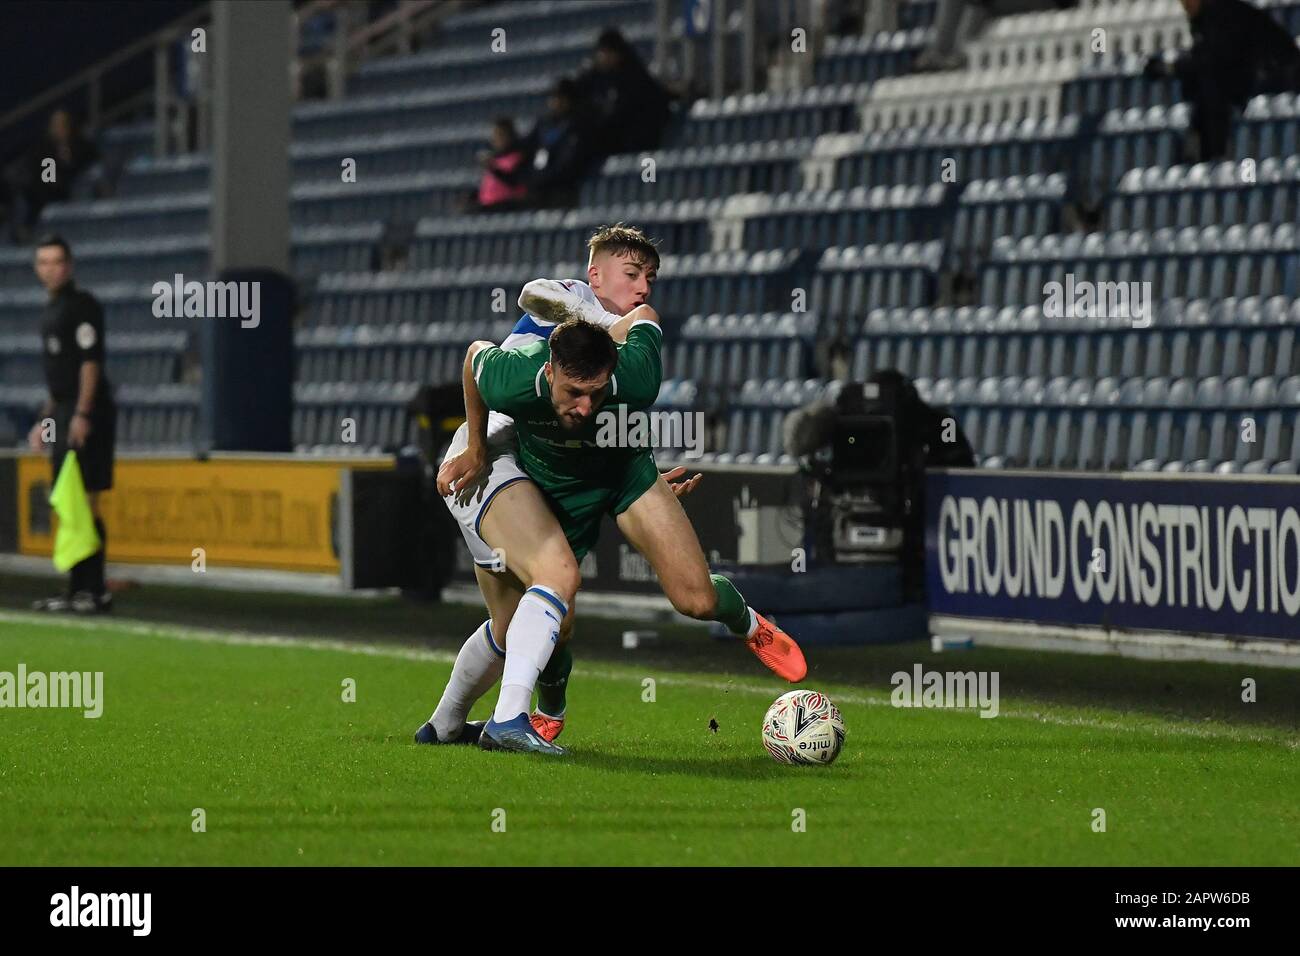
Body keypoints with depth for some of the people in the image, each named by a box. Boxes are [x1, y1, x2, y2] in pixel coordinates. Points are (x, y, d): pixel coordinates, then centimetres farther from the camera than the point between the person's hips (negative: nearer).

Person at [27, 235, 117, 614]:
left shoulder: (81, 304, -8)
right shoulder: (52, 310, 20)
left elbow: (90, 361, -16)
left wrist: (82, 414, -22)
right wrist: (45, 421, 26)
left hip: (86, 413, -10)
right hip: (64, 413, 10)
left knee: (84, 500, -12)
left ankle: (95, 591, -13)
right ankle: (78, 590, 14)